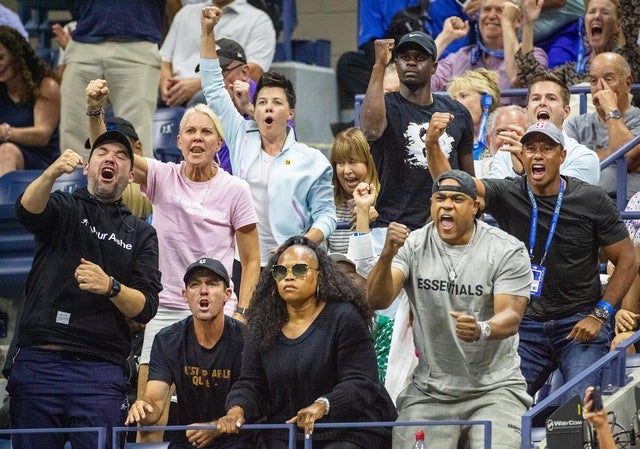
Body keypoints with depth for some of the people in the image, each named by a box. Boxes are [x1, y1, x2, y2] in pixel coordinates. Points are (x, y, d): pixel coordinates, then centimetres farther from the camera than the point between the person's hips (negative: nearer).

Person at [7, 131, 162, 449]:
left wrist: (111, 287, -14)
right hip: (39, 362, -1)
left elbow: (146, 308, 7)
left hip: (101, 372, 1)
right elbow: (28, 211, -12)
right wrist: (51, 174, -34)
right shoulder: (64, 209, 13)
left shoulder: (142, 234, 18)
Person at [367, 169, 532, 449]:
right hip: (429, 392, 2)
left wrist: (482, 330, -38)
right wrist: (387, 255, -31)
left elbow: (511, 317, -13)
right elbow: (377, 300, -10)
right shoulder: (413, 246, 2)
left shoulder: (506, 251, -3)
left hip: (494, 387, -2)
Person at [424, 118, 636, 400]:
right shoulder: (507, 195, -1)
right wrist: (432, 146, -35)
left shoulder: (592, 201, -4)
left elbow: (627, 261, 1)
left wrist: (600, 314, -8)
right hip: (526, 326, 2)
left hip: (579, 324, -2)